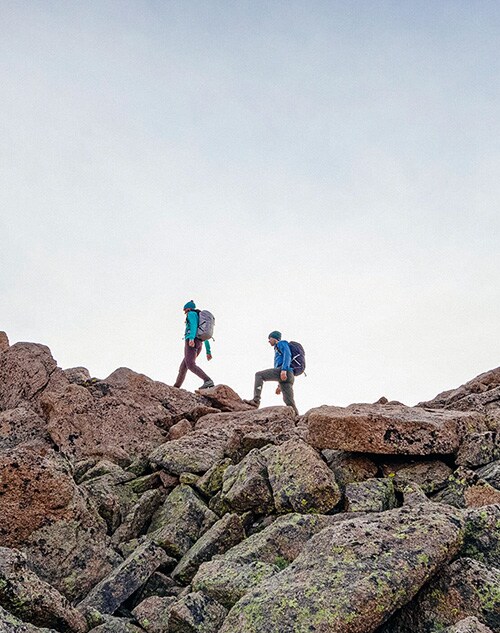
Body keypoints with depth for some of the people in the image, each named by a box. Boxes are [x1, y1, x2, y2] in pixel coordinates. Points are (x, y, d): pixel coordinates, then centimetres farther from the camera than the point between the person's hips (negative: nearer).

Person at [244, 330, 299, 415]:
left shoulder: (282, 343, 12)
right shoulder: (279, 350, 40)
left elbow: (287, 354, -8)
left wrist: (284, 370, -23)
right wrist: (279, 385, 31)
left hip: (282, 371, -9)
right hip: (289, 376, 9)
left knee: (259, 375, -9)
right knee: (289, 402, -2)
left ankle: (256, 400, -22)